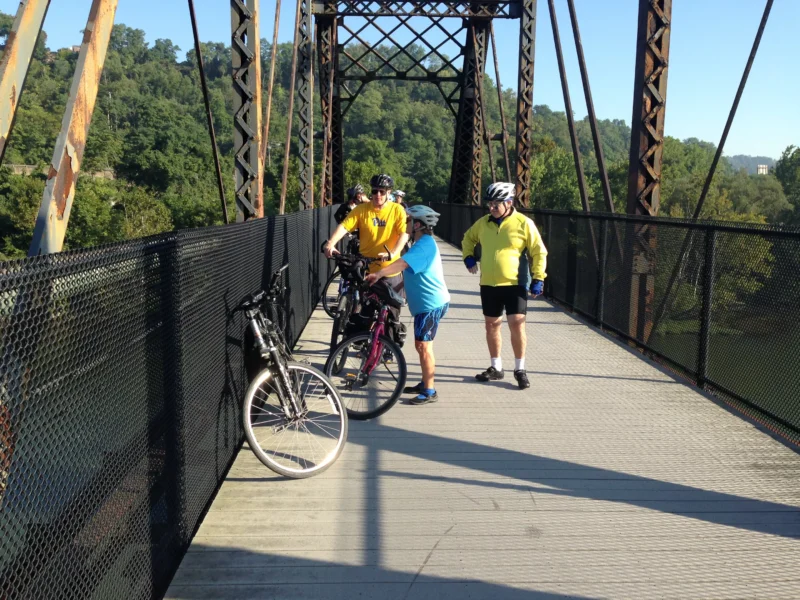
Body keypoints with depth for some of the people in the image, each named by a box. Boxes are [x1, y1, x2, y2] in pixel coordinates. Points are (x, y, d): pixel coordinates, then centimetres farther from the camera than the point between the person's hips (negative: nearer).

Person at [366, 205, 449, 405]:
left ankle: (429, 391, -1)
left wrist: (379, 274, -42)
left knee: (424, 346, -7)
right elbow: (411, 271, 23)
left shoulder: (424, 245, -18)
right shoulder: (423, 243, 17)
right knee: (421, 345, 17)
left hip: (431, 303, -11)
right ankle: (425, 383, 29)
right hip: (427, 302, 11)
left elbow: (402, 263, -33)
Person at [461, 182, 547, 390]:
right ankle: (496, 367, 24)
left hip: (515, 284, -5)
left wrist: (538, 278, -10)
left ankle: (520, 369, 7)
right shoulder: (483, 223, 4)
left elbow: (539, 252, -5)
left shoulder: (524, 224, -9)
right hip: (488, 284, 5)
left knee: (517, 324, -9)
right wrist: (468, 256, 8)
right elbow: (468, 238, 24)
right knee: (492, 325, 10)